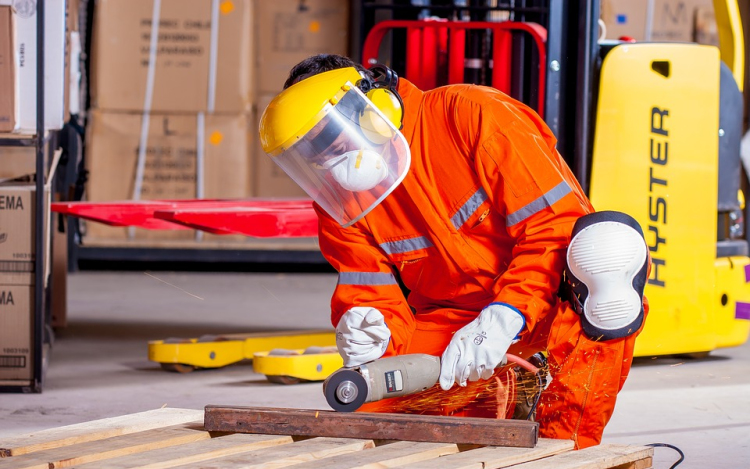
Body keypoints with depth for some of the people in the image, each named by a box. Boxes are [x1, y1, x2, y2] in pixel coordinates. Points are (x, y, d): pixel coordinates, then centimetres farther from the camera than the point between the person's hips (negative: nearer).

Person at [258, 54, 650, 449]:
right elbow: (375, 300, -3)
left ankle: (566, 440, -31)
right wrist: (373, 336, -29)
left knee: (607, 240, -36)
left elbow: (556, 220, -22)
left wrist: (504, 317, -32)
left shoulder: (471, 115, -18)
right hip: (450, 323, 4)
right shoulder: (339, 203, 0)